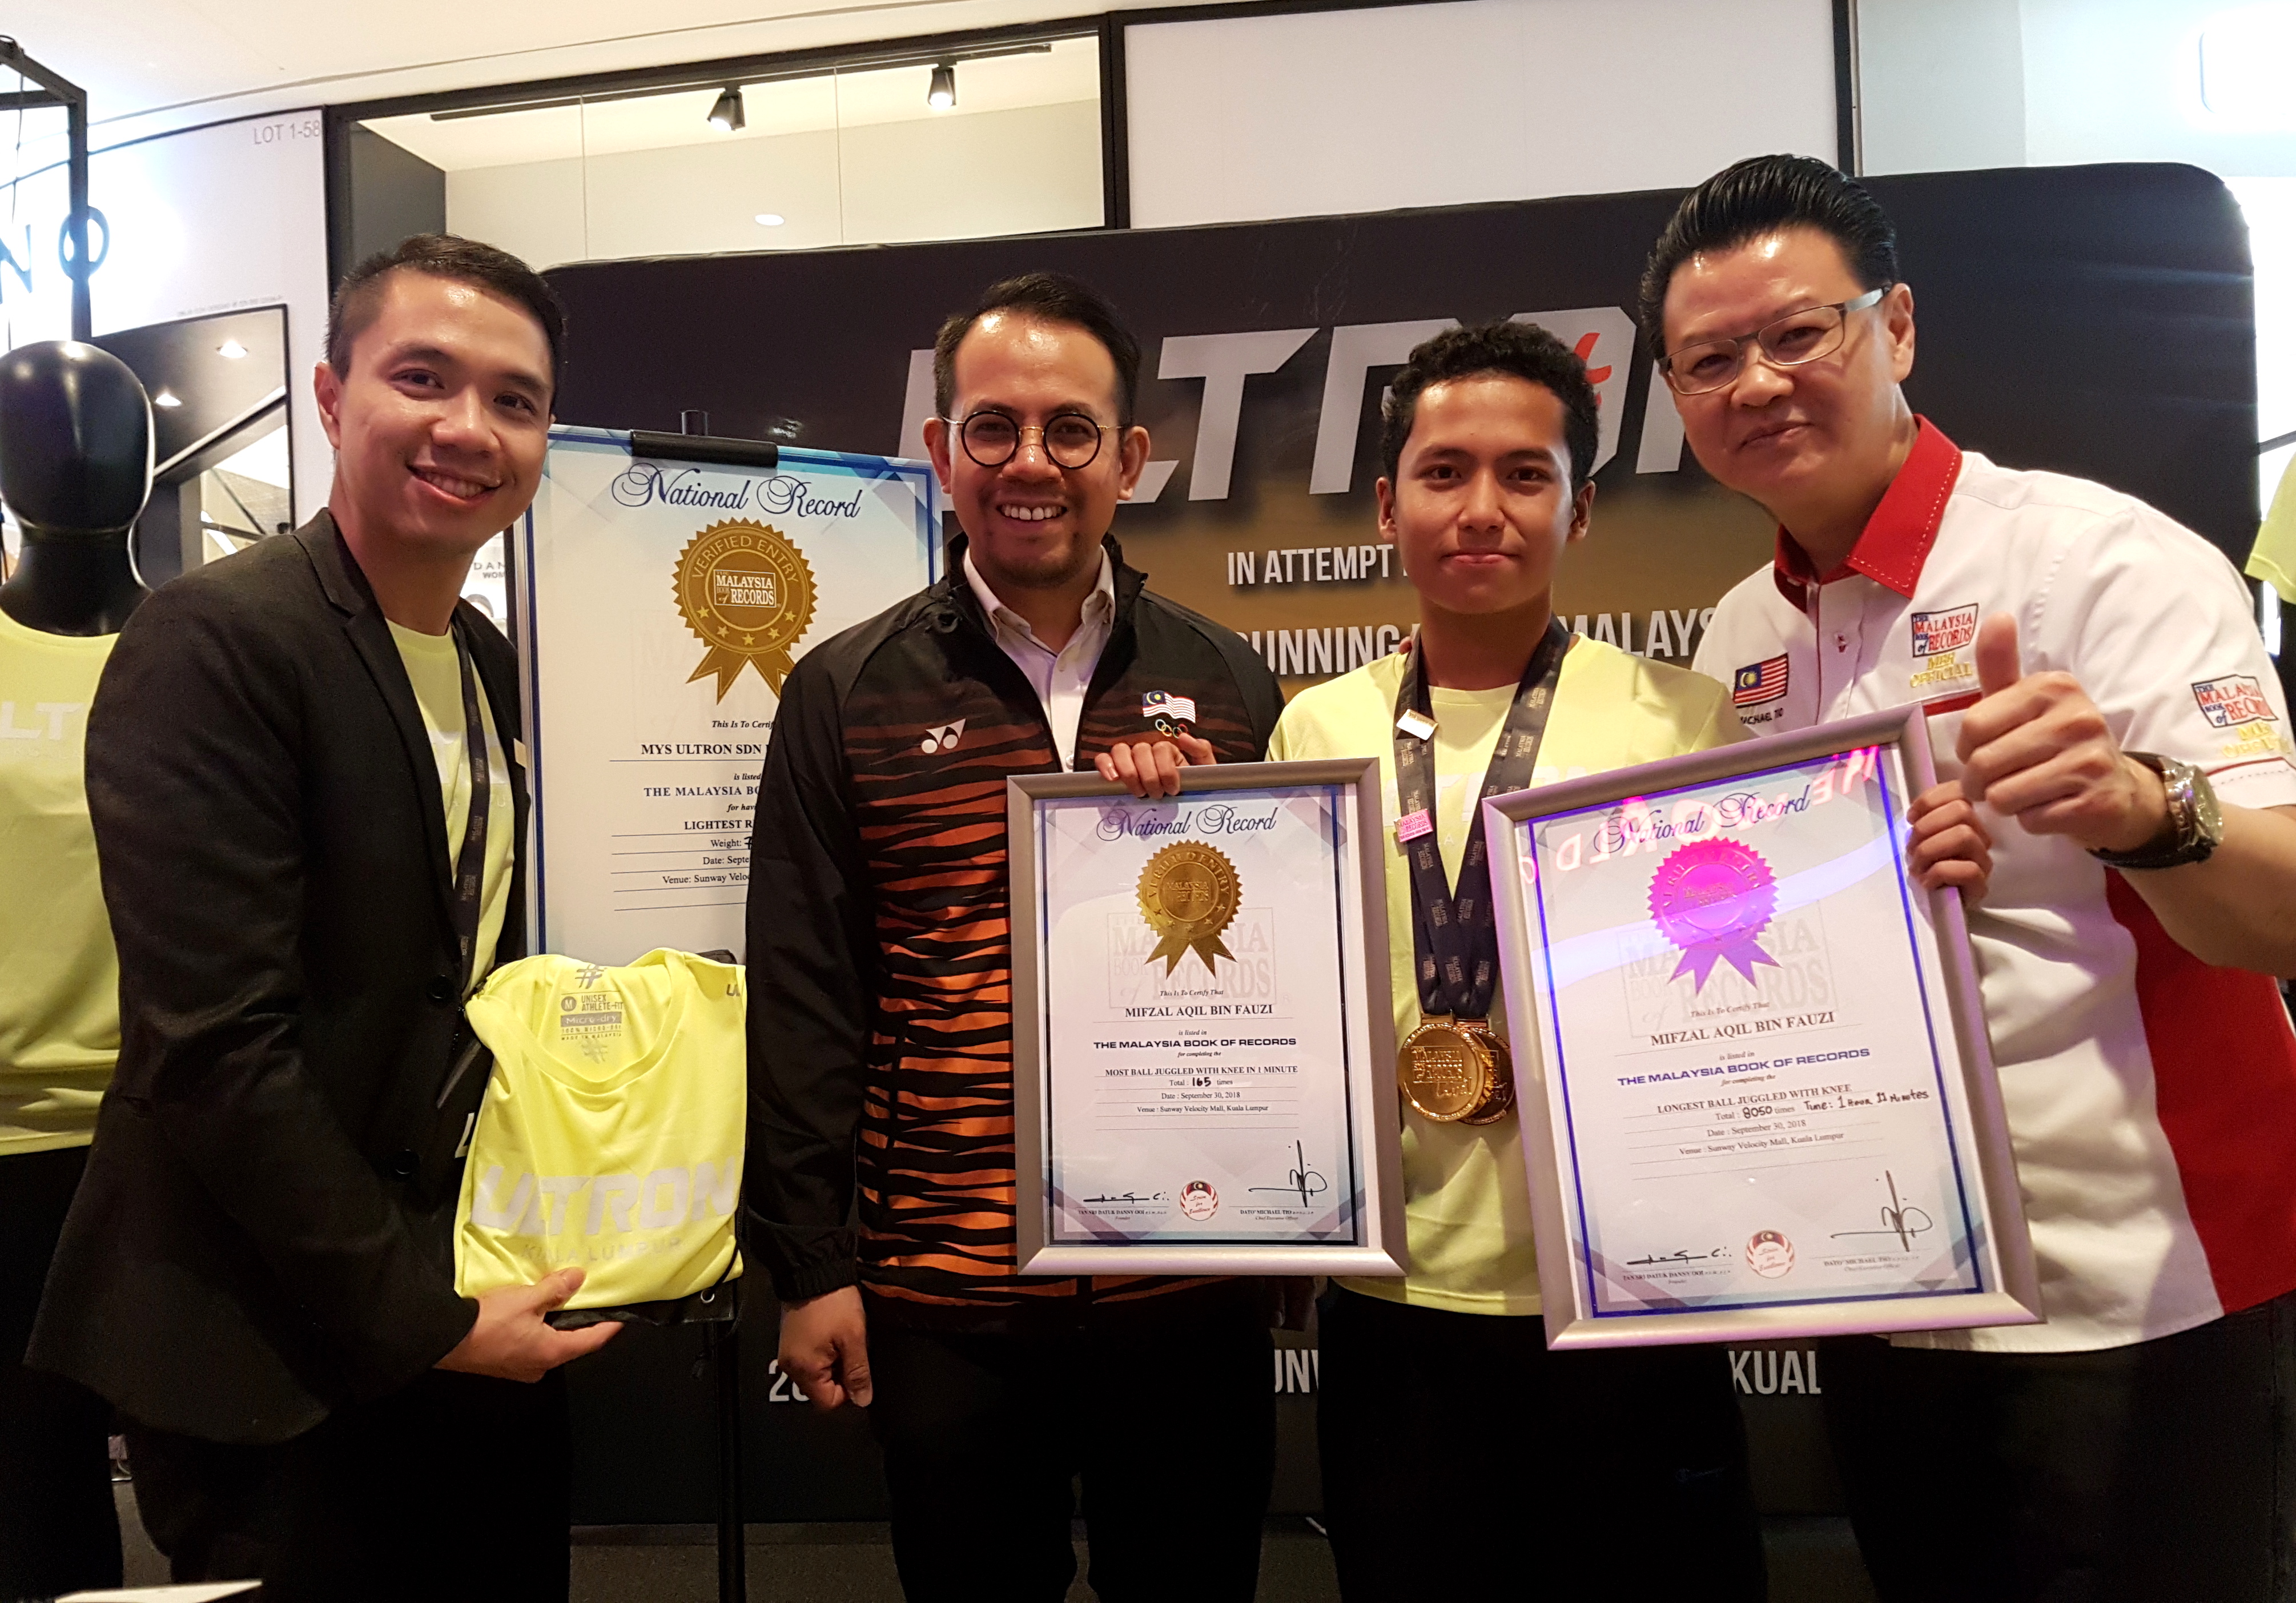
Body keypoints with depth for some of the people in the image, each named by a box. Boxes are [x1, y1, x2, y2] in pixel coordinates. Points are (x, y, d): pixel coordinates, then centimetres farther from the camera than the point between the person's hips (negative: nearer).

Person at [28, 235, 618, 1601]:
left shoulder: (487, 663, 8)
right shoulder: (217, 639, -16)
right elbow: (216, 1042, -21)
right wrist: (414, 1316, -16)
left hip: (473, 1321, 7)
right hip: (280, 1365, -7)